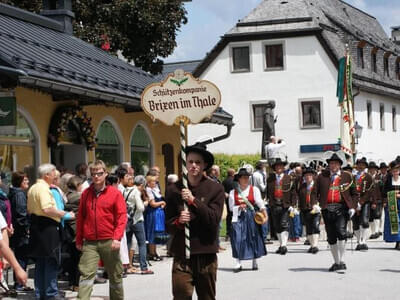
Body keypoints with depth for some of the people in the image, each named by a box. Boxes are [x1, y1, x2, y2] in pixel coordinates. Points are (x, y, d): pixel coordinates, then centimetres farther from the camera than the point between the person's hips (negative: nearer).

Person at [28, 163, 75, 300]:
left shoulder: (32, 188, 14)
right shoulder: (43, 188, -16)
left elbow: (29, 209, 21)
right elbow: (48, 209, -26)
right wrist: (65, 214, -18)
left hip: (36, 226, 10)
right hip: (48, 227, -10)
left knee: (40, 263, 14)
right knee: (51, 262, -3)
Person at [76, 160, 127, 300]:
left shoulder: (115, 193, -1)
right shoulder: (86, 193, 7)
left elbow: (122, 217, -5)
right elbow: (80, 218, 12)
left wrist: (117, 237, -15)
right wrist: (79, 240, 10)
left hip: (109, 242, -1)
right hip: (90, 243, 1)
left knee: (115, 275, 11)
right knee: (86, 274, -9)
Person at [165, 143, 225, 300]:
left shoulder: (216, 189, 2)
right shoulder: (174, 190, 5)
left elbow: (214, 220, -9)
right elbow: (168, 225, 7)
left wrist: (193, 200, -14)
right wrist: (178, 221, -14)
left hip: (206, 254, 0)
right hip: (182, 255, 0)